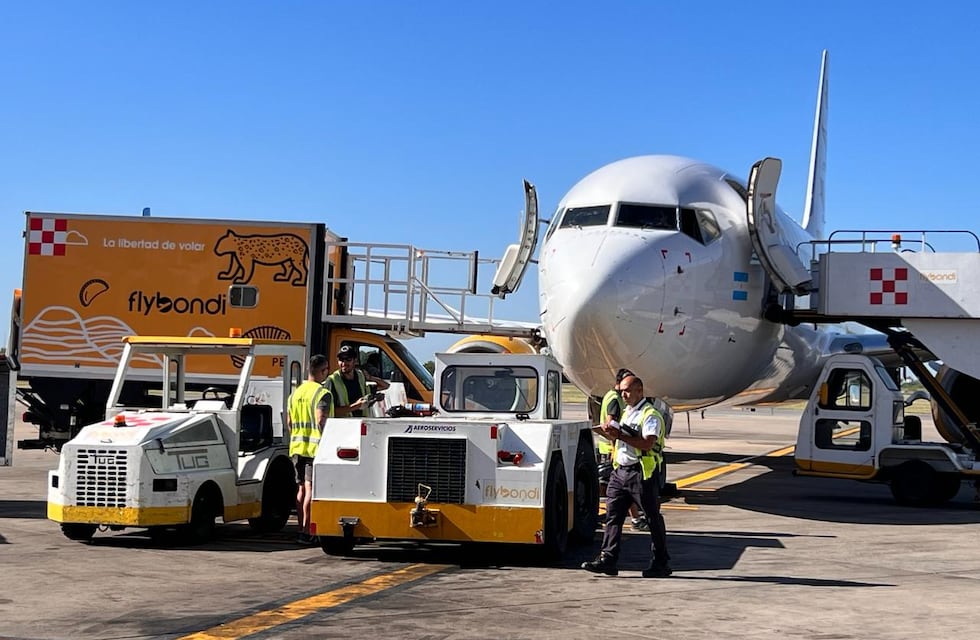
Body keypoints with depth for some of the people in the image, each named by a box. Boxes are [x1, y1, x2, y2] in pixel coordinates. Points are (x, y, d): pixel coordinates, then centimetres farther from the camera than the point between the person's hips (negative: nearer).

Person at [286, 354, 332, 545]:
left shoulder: (295, 393, 14)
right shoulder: (323, 393, -11)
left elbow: (289, 421, 18)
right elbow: (321, 420, -19)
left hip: (297, 447, 7)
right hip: (316, 447, -7)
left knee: (301, 489, 13)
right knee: (311, 489, -7)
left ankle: (302, 529, 17)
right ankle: (306, 532, -9)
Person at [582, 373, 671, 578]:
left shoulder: (650, 415, -9)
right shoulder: (627, 413, 19)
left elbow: (647, 443, -23)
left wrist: (619, 435, -24)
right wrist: (610, 434, 7)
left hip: (642, 472, -8)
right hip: (621, 470, 8)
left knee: (653, 518, 2)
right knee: (613, 515, 1)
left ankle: (661, 564, 11)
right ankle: (607, 559, 0)